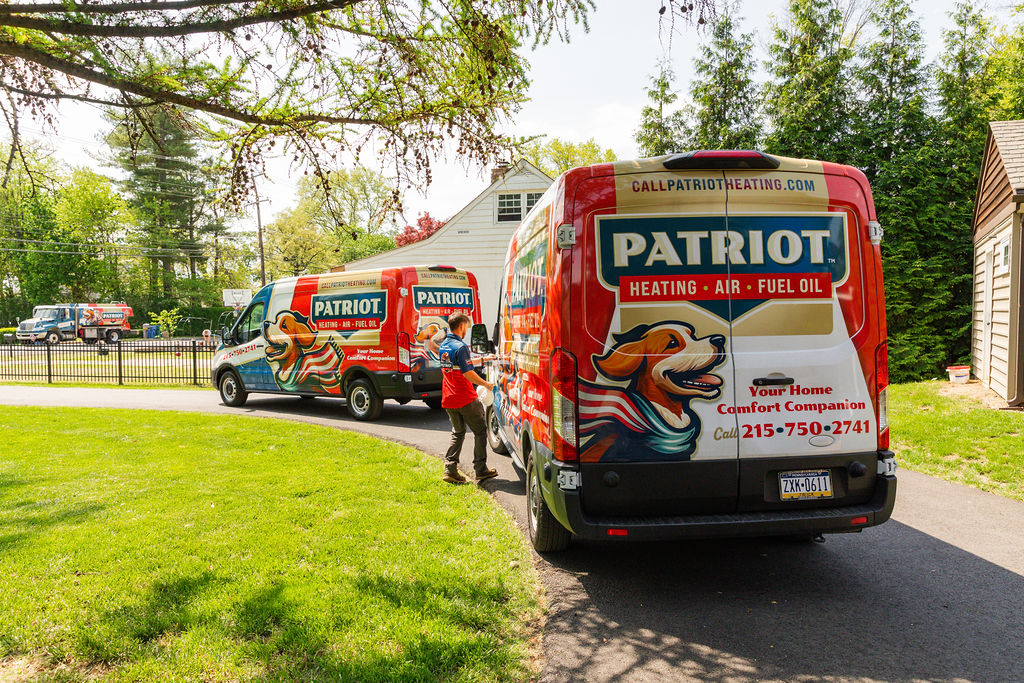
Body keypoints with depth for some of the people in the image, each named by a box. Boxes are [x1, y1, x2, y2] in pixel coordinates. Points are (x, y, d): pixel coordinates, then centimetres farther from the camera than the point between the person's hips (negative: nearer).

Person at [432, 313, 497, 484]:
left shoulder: (443, 346, 8)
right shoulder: (460, 347, -17)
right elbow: (468, 373, -21)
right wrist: (486, 384, -10)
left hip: (448, 399, 7)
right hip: (465, 399, -7)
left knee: (458, 433, 17)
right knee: (480, 431, 7)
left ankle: (450, 469, 8)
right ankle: (481, 470, 9)